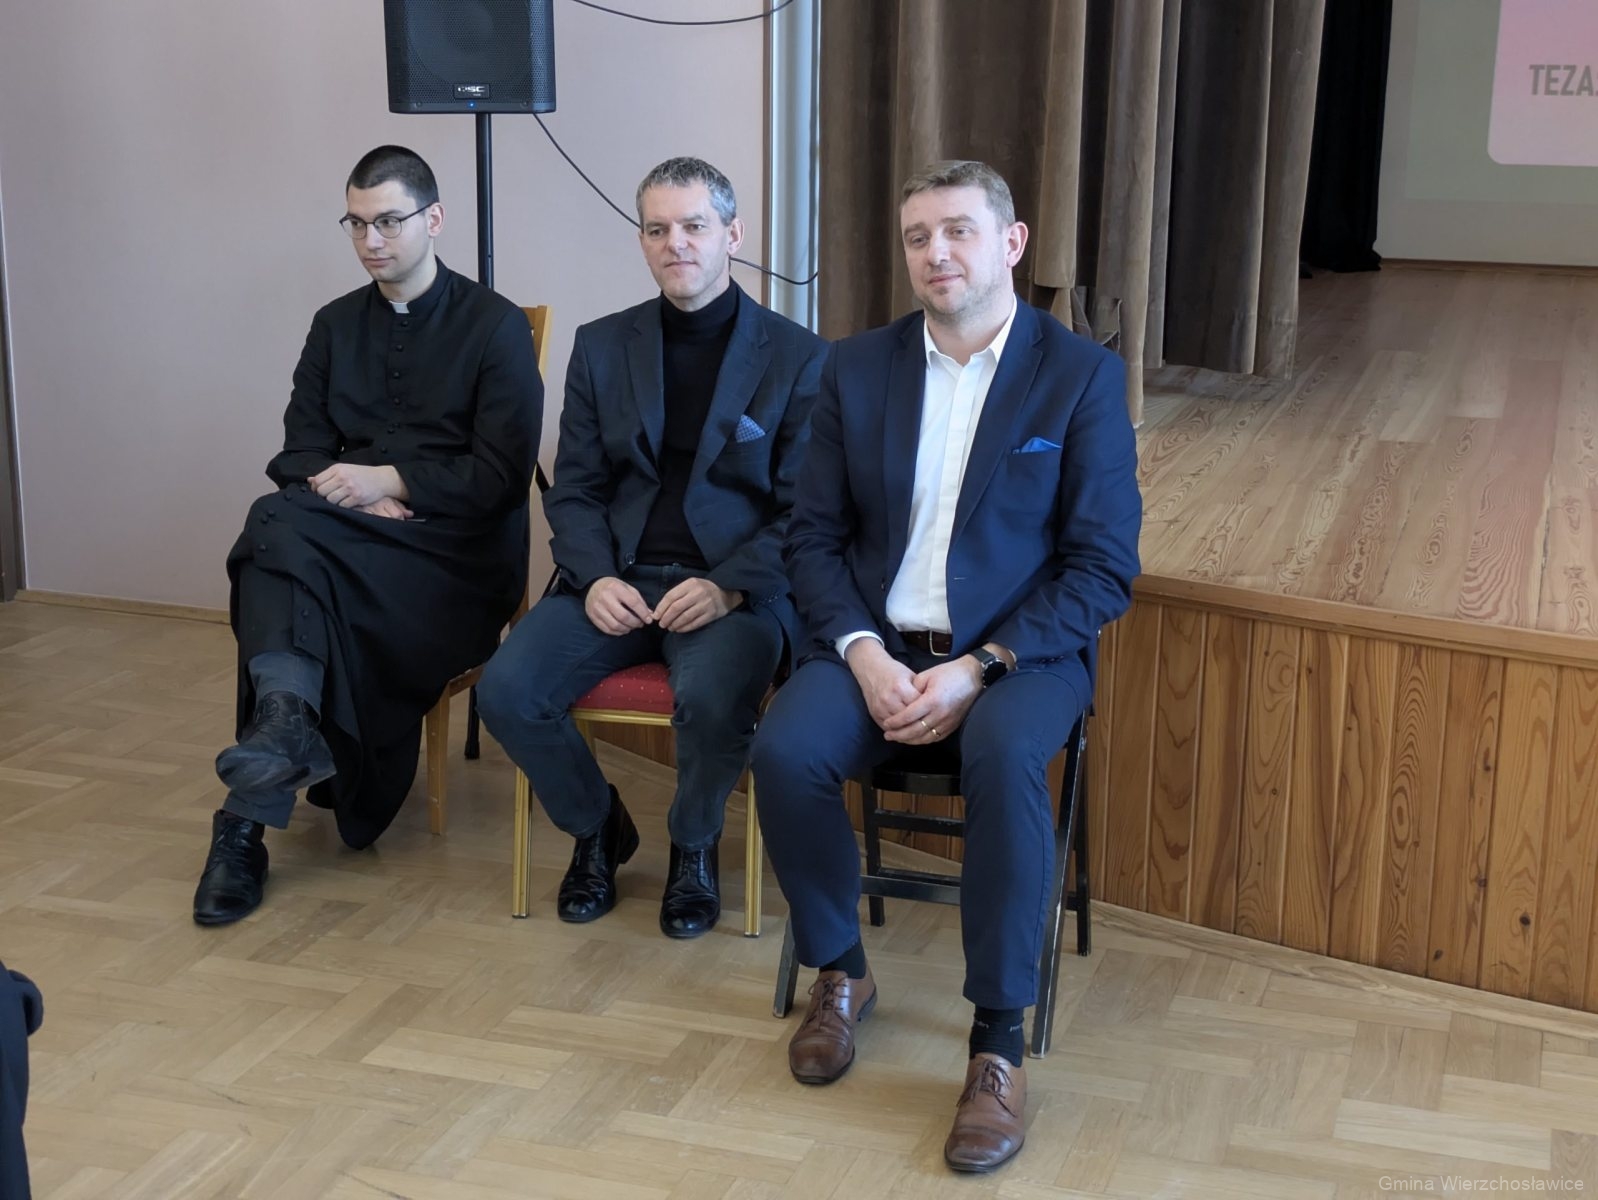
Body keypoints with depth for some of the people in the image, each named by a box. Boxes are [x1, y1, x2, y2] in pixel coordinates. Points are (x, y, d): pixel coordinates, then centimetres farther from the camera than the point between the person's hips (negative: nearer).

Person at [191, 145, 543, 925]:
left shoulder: (496, 326, 3)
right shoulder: (335, 325, 18)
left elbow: (501, 475, -5)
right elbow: (299, 454, 10)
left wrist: (391, 480, -15)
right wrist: (358, 497, -12)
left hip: (457, 552, -4)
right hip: (344, 540, 4)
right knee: (279, 522, -32)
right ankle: (289, 719, -47)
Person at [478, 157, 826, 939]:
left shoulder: (797, 357, 1)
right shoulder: (602, 346, 11)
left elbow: (804, 510, -2)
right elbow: (574, 490, 11)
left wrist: (729, 586, -19)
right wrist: (594, 578, -9)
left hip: (736, 587, -3)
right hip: (618, 579, 3)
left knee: (710, 697, -35)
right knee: (505, 690, -21)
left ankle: (694, 846, 0)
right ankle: (597, 827, 10)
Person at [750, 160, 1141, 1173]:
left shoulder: (1083, 376, -3)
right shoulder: (858, 369, 6)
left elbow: (1105, 567, -7)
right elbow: (815, 538, 7)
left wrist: (977, 669, -18)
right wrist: (864, 653, -12)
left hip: (1020, 648, -3)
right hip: (876, 642, 3)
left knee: (1004, 758, -36)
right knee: (786, 750, -26)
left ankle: (1000, 1040, -20)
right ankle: (840, 973, 1)